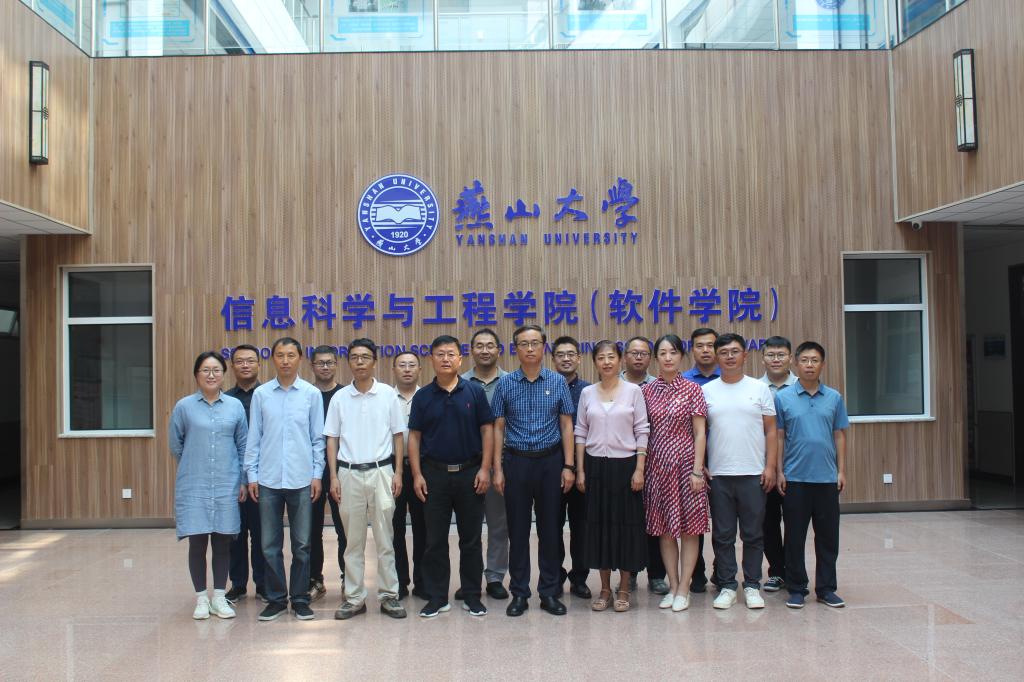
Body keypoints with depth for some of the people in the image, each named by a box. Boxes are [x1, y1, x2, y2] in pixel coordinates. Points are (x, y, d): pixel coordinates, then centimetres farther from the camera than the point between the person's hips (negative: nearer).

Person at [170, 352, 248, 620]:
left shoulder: (235, 406, 3)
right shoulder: (184, 406, -1)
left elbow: (243, 445, 8)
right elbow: (175, 444, 9)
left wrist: (243, 480, 7)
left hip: (227, 486, 1)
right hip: (194, 486, -1)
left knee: (223, 541, 6)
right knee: (197, 542, 1)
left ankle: (219, 597, 17)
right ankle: (201, 598, 15)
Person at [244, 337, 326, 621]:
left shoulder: (312, 394, 0)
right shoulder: (261, 394, 2)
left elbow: (318, 438, 3)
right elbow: (254, 437, 5)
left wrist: (317, 475, -1)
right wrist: (251, 475, 1)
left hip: (302, 480, -1)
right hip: (268, 480, 1)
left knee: (301, 544, 7)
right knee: (270, 545, 8)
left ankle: (300, 598, 18)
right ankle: (276, 598, 20)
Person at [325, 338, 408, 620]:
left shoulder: (388, 394, 1)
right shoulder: (339, 397, 4)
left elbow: (398, 436, 5)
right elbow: (332, 439, 7)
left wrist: (398, 473, -1)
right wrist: (334, 477, 1)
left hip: (381, 471, -1)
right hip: (349, 473, 1)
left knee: (385, 538, 3)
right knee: (353, 540, 8)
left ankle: (388, 595, 12)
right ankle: (354, 598, 17)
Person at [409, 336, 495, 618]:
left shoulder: (475, 392, 0)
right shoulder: (422, 397, 3)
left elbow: (487, 430, 0)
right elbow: (414, 436, 4)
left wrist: (484, 469, -7)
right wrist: (417, 475, -4)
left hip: (469, 472, -1)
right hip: (434, 473, 1)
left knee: (471, 539, 7)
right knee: (435, 540, 6)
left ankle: (472, 596, 18)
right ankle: (437, 597, 17)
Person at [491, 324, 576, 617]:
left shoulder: (557, 382, 2)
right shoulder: (505, 384, 1)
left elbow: (566, 425, 3)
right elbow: (498, 428, 3)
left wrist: (568, 466, -4)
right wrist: (497, 468, -2)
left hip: (550, 461, 0)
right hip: (516, 461, 0)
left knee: (550, 529, 6)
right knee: (517, 530, 5)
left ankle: (549, 592, 17)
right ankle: (519, 593, 16)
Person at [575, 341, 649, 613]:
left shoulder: (633, 391, -1)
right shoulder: (587, 393, 5)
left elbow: (642, 432, -2)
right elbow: (580, 433, 7)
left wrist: (639, 469, -8)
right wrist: (580, 470, 2)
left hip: (625, 465, -2)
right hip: (595, 465, 2)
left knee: (626, 524, 3)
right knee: (599, 524, 6)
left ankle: (624, 589, 16)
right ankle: (605, 589, 18)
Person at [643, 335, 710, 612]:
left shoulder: (692, 390, -2)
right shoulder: (648, 391, 6)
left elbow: (699, 433, -4)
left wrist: (698, 471, -10)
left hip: (685, 463, -3)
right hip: (657, 464, 3)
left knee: (688, 527, 2)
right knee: (664, 529, 7)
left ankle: (683, 589, 11)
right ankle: (672, 587, 18)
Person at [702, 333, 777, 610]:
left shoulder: (760, 389, 4)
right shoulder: (707, 391, 5)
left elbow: (770, 431, 4)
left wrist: (770, 467, -4)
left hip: (753, 473, 0)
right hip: (718, 474, 1)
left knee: (753, 534, 6)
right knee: (723, 535, 7)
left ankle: (752, 586, 17)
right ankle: (727, 586, 16)